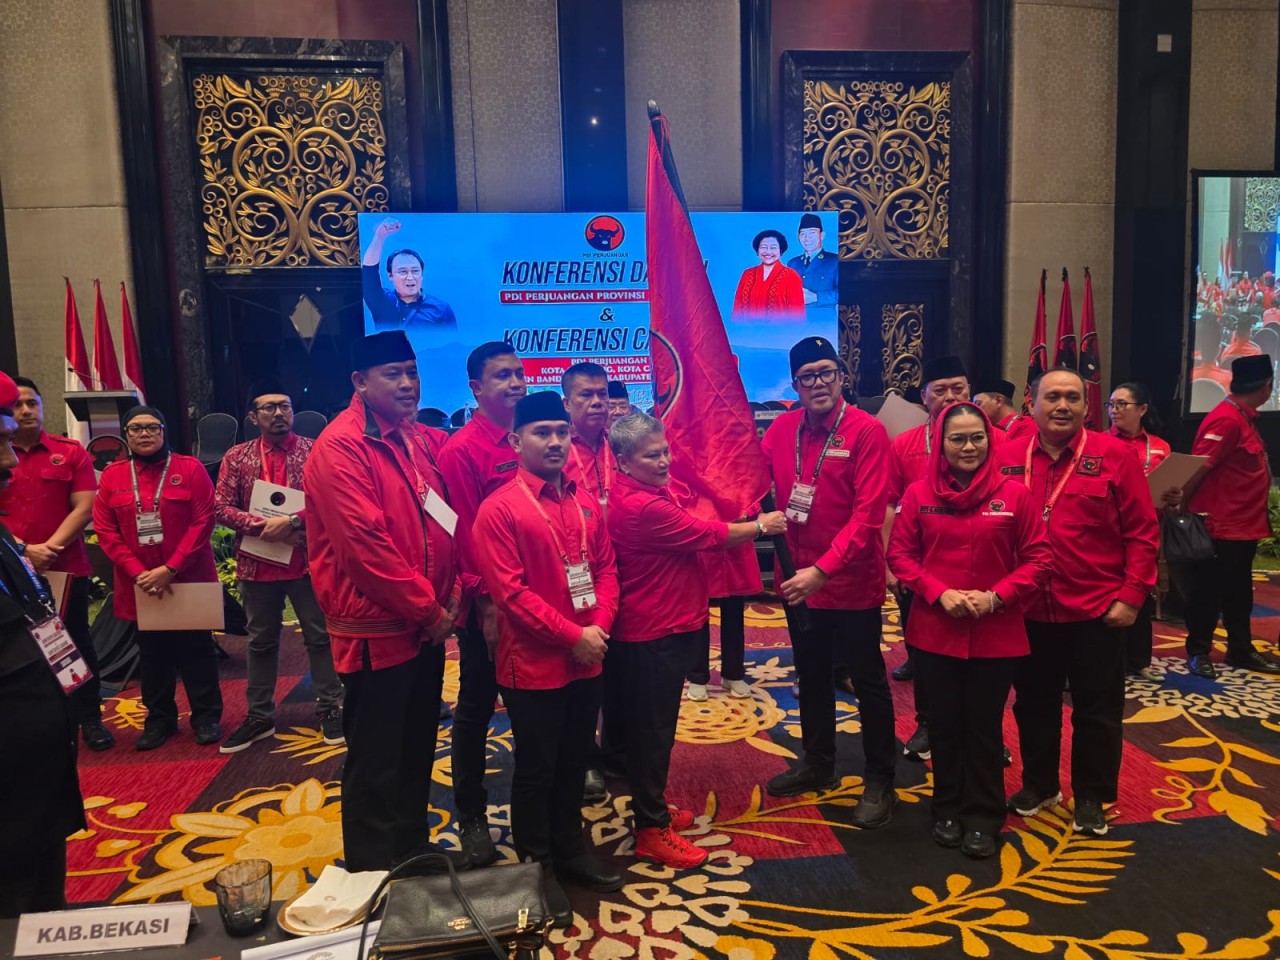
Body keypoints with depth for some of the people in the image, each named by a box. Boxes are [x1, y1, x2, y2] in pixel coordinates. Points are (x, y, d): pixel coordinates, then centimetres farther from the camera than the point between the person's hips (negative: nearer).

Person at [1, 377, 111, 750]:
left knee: (77, 643, 8)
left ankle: (90, 719, 18)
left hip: (67, 567, -1)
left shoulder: (71, 452, 1)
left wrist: (50, 548, -13)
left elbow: (84, 508, -5)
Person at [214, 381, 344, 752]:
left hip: (308, 560, -2)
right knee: (261, 641, 14)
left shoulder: (315, 451, -2)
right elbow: (220, 506, -1)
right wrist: (262, 524, -16)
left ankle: (329, 708, 19)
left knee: (319, 636, 6)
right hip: (257, 564, 2)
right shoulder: (237, 456, 4)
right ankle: (259, 716, 25)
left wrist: (291, 521, -22)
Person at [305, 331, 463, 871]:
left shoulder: (420, 439, 10)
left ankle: (413, 846, 37)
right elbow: (366, 543, -22)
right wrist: (428, 610, -16)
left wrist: (451, 598, 0)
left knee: (417, 750, 20)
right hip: (377, 631, -8)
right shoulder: (340, 448, -16)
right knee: (375, 762, 6)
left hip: (426, 627, 8)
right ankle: (371, 868, 23)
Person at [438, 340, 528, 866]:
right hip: (487, 604, -6)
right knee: (476, 707, 8)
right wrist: (486, 601, -15)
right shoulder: (461, 450, -12)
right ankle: (470, 814, 24)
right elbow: (463, 533, -14)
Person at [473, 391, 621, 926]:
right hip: (533, 664, -6)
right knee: (537, 769, 8)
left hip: (586, 661, 6)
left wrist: (599, 626, -8)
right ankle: (536, 867, 26)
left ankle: (570, 850, 36)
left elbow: (606, 567, 8)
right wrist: (571, 635, -18)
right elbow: (510, 590, -17)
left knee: (575, 762, 19)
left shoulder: (585, 502, 6)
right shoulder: (498, 509, -13)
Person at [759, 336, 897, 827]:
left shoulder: (867, 431, -15)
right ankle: (817, 763, 41)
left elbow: (868, 514, -21)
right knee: (812, 676, 21)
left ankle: (879, 781, 25)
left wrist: (821, 569, -28)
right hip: (799, 580, 6)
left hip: (852, 583, -5)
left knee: (867, 681, 8)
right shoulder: (781, 429, 0)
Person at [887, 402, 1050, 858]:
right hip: (935, 630, 1)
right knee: (945, 723, 14)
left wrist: (996, 596, -15)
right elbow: (899, 554, -1)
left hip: (996, 633, -1)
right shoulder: (918, 494, -4)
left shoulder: (1013, 493, -5)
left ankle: (983, 818, 26)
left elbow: (1037, 559, -3)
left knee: (985, 726, 10)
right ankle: (948, 810, 31)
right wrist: (939, 593, -14)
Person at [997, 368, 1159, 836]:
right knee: (1033, 704, 16)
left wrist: (1132, 595, -8)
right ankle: (1038, 784, 35)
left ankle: (1092, 797, 27)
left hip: (1097, 611, -2)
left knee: (1097, 710, 10)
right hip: (1027, 610, 2)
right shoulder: (1006, 458, 0)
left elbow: (1142, 532, -3)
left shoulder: (1115, 455, -5)